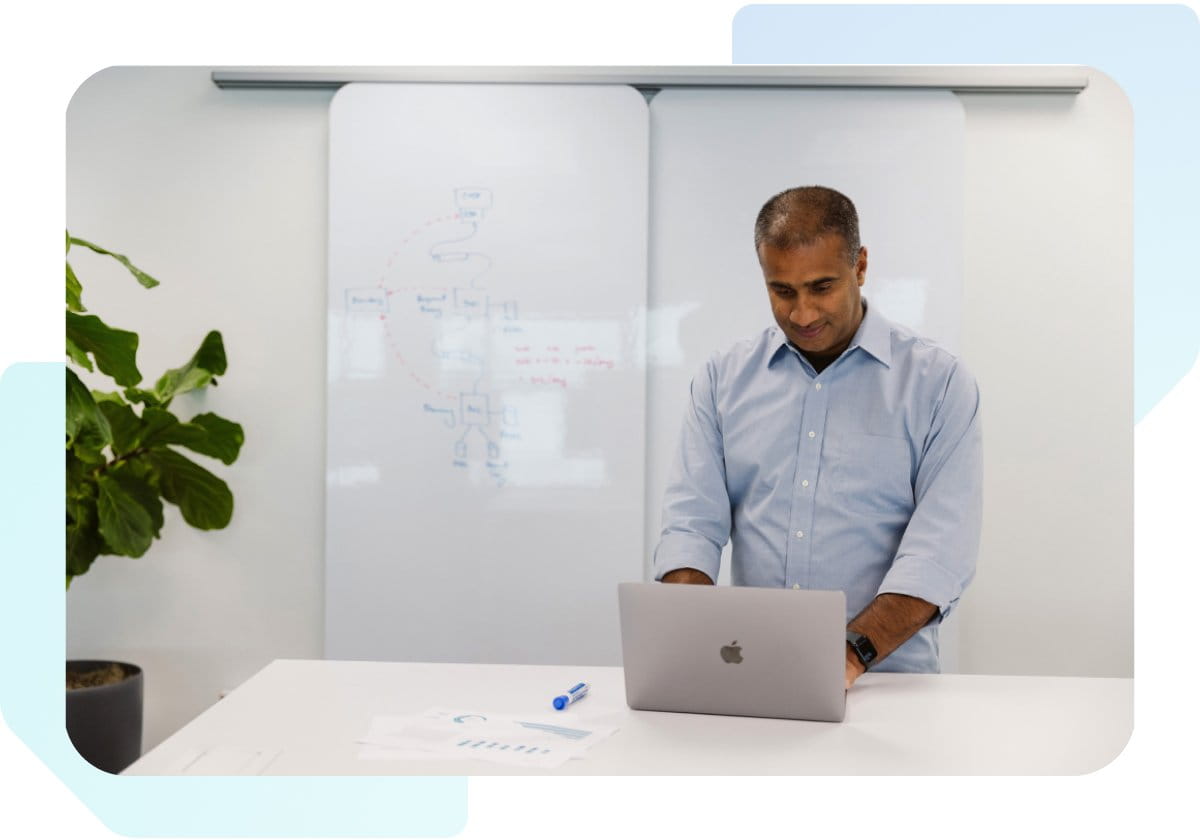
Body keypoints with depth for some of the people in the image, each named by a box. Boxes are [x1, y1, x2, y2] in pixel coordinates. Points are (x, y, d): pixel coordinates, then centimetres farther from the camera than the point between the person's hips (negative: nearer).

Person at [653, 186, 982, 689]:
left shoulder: (938, 383, 0)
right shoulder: (723, 379, 8)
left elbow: (941, 547, -8)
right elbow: (691, 522, 2)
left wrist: (853, 654, -21)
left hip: (887, 678, -2)